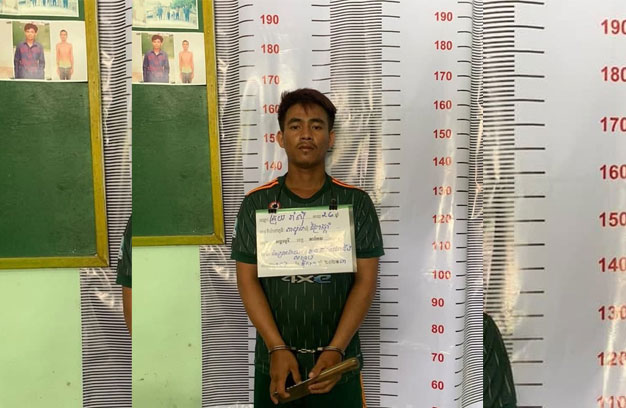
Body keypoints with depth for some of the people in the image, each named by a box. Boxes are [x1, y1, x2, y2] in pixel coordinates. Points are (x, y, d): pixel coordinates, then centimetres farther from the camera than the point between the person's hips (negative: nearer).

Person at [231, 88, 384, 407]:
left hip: (339, 360, 0)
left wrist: (336, 349, -14)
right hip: (274, 359, 1)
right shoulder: (256, 203, -2)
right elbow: (247, 280, -3)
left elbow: (366, 279, -5)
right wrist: (277, 348, -12)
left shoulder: (356, 202, -3)